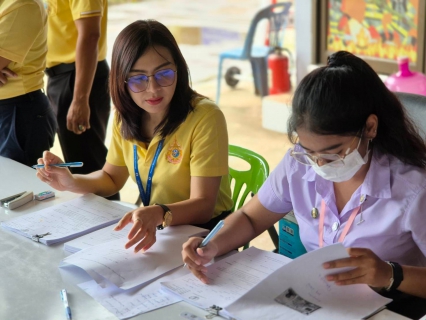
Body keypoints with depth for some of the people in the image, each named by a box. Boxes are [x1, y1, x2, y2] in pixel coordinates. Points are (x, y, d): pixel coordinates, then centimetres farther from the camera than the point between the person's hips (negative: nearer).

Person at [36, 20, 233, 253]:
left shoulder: (204, 118, -20)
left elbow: (203, 205, -24)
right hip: (151, 229, 6)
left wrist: (159, 214, -44)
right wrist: (70, 182, -5)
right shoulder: (126, 116, 0)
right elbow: (112, 179, 14)